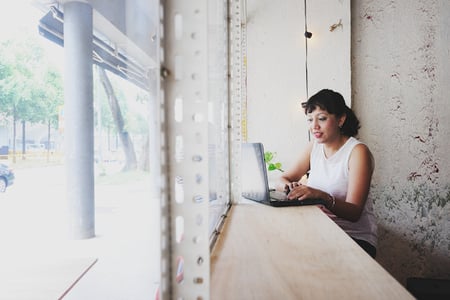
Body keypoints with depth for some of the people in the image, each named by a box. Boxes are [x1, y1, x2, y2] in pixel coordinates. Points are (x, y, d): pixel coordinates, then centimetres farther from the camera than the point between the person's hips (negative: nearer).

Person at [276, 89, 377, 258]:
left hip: (356, 238, -4)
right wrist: (289, 186, -20)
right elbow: (282, 180, 5)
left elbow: (354, 213, -19)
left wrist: (323, 197, -38)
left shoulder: (358, 151, -12)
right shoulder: (314, 146, 6)